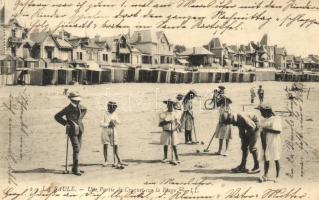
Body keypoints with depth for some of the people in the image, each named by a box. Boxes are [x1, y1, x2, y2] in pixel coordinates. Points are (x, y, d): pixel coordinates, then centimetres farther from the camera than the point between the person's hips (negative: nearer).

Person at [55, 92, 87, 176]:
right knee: (76, 149, -14)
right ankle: (75, 169, -9)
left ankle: (75, 168, 20)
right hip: (72, 130, -7)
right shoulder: (68, 109, -15)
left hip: (80, 129, 7)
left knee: (78, 149, 10)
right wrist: (66, 123, -10)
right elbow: (57, 116, -10)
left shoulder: (79, 106, 2)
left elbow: (84, 109, 27)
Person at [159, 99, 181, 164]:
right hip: (166, 131, 1)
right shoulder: (163, 114, -1)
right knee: (165, 145, 7)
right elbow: (160, 124, -4)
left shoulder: (175, 114, 2)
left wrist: (175, 128, -16)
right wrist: (167, 122, -17)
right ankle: (165, 158, 23)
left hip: (173, 132, -1)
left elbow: (178, 124, 3)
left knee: (174, 145, -5)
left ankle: (177, 159, -4)